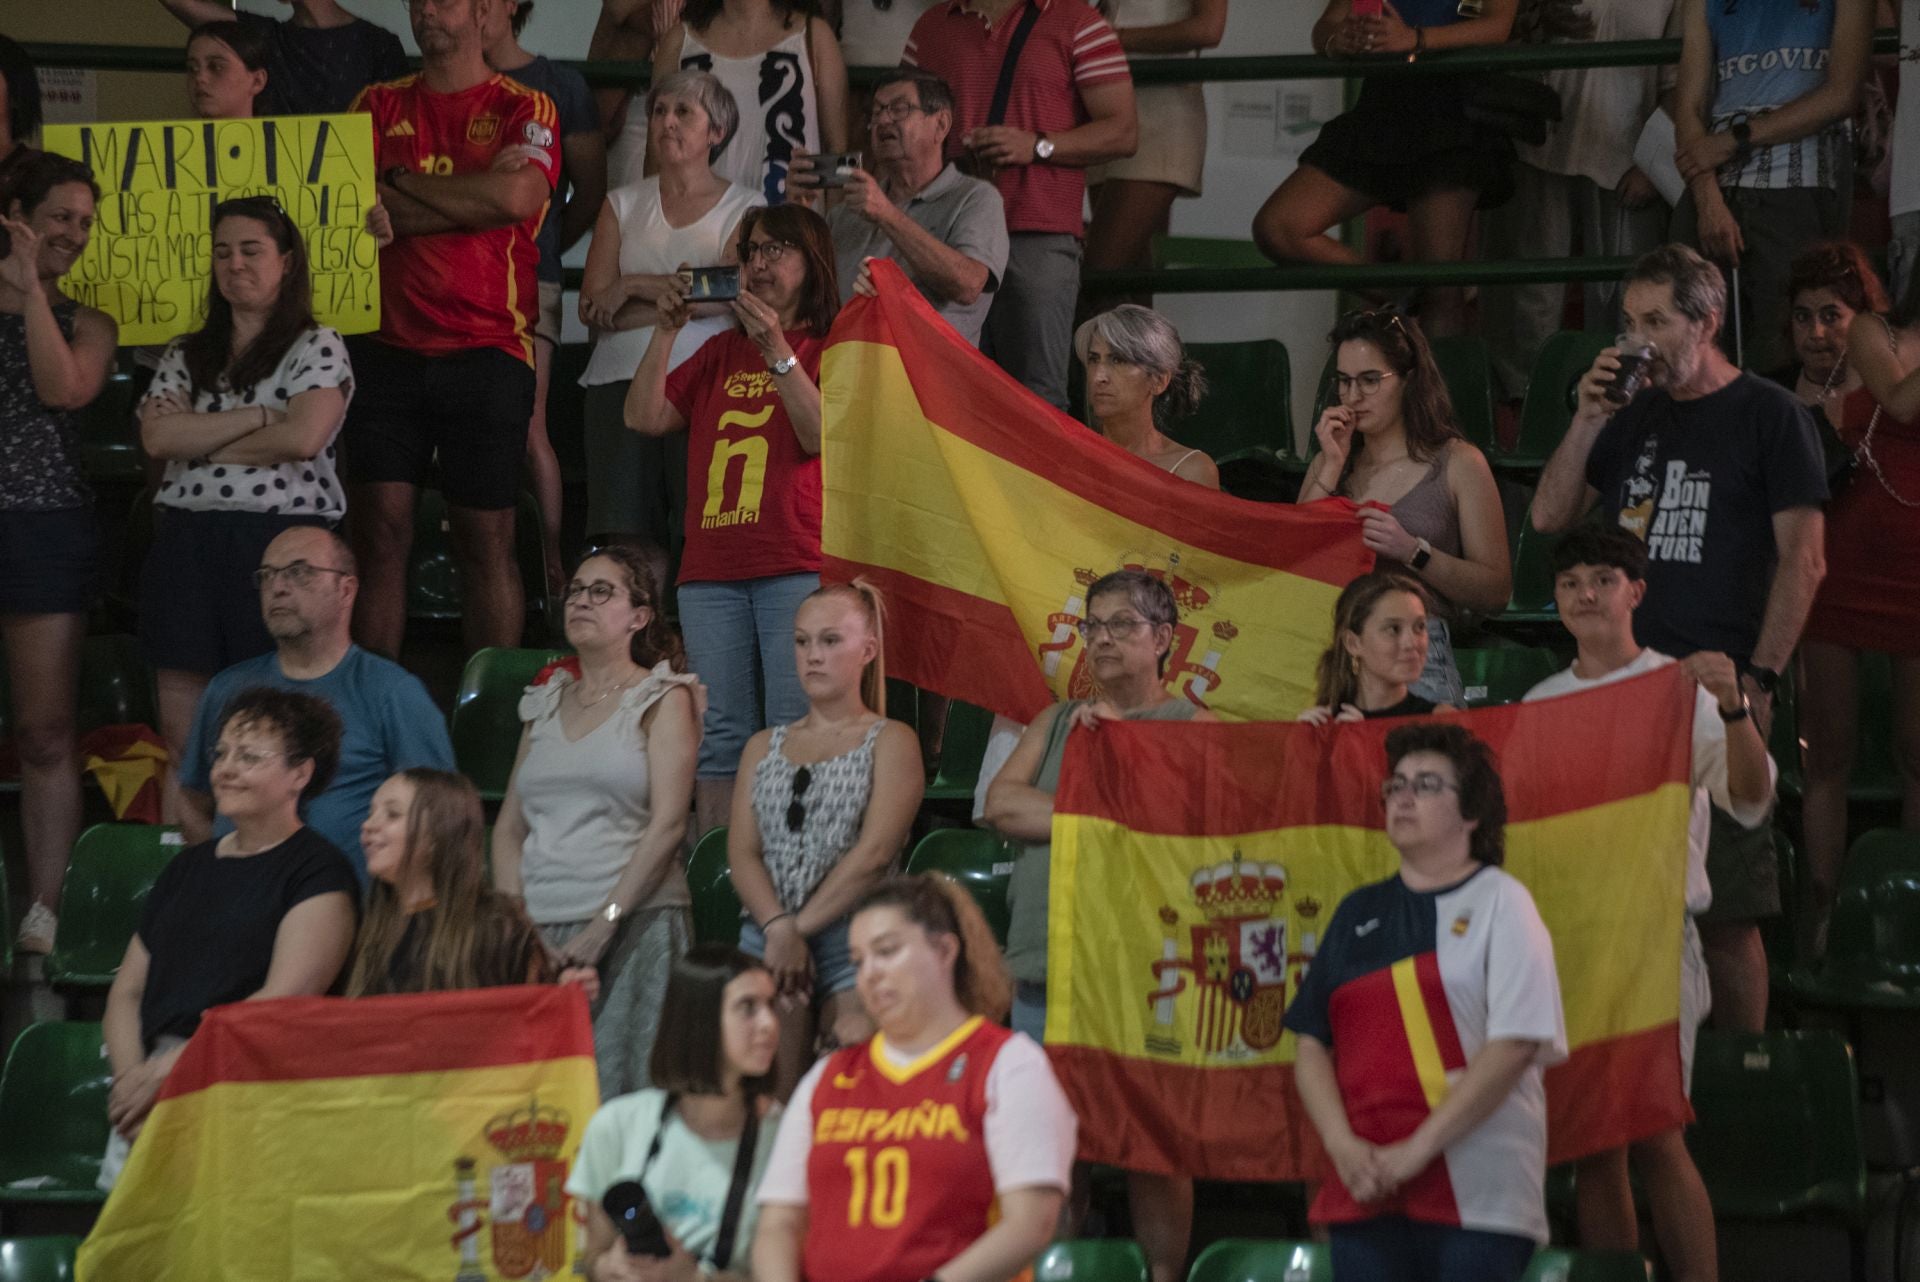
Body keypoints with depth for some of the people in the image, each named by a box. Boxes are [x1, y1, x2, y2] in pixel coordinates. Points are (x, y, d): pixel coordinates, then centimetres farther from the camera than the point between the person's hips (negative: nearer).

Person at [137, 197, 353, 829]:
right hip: (187, 539, 5)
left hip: (280, 538, -5)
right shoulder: (186, 356, 18)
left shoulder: (316, 348, 3)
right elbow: (157, 436, 0)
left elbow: (302, 437, -13)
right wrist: (258, 415, -6)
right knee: (182, 736, 2)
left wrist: (201, 443, -4)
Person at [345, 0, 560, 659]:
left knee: (486, 541, -1)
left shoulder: (524, 109, 5)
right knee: (379, 531, -2)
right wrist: (474, 194, -10)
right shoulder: (381, 105, 14)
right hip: (388, 349, 3)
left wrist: (402, 185, -4)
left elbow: (517, 196, -13)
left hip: (487, 351, -2)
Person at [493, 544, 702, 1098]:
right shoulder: (545, 704, 19)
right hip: (538, 929, 4)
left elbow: (667, 825, -6)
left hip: (634, 927, -4)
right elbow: (509, 828, 15)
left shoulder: (662, 699, 4)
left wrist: (601, 928, -15)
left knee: (616, 1089, -12)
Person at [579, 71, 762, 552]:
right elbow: (592, 308, 6)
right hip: (621, 382, 2)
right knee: (621, 537, -7)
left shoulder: (745, 207, 10)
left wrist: (633, 286, -4)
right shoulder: (624, 203, 18)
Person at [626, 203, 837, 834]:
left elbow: (819, 435, -9)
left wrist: (778, 351, -15)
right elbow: (644, 418, 12)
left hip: (796, 563, -5)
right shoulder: (721, 351, 21)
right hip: (711, 566, 5)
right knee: (720, 736, 2)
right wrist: (664, 332, 4)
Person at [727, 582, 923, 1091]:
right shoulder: (764, 748, 19)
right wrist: (779, 929, -11)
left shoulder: (890, 742, 6)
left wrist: (802, 926, -11)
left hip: (856, 940, -4)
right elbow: (742, 854, 7)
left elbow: (874, 852, -7)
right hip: (766, 936, 4)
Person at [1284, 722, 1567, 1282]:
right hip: (1365, 1189, 5)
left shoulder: (1501, 903, 2)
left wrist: (1419, 1147, -13)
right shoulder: (1359, 913, 17)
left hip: (1477, 1195, -5)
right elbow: (1311, 1043, 13)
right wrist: (1342, 1145, -4)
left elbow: (1515, 1044, -8)